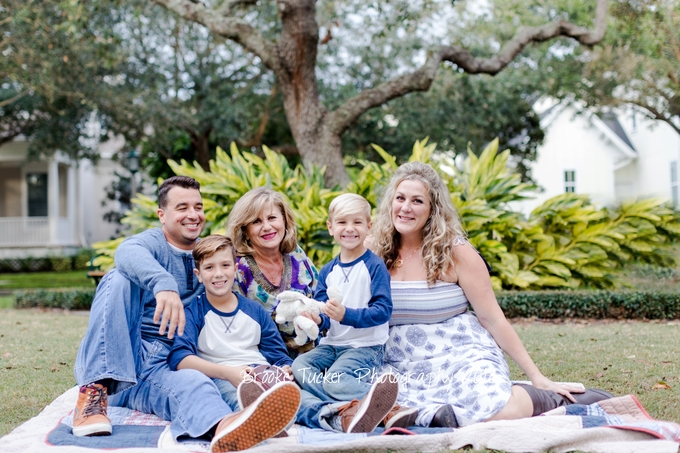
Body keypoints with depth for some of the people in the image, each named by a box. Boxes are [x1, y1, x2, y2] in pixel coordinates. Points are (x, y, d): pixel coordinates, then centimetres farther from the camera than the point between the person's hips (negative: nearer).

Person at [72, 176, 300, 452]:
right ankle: (95, 390, -32)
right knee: (120, 278, -25)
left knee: (193, 381, -34)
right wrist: (163, 283, -50)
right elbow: (129, 254, -29)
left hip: (159, 370, 3)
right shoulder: (152, 242, -2)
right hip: (111, 362, -2)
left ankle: (224, 427, -73)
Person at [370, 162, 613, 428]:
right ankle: (438, 411, -8)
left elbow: (493, 318, -2)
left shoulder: (455, 252, -3)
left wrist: (536, 377, -3)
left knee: (497, 411, -31)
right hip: (401, 370, 2)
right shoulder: (374, 252, 4)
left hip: (460, 357, -2)